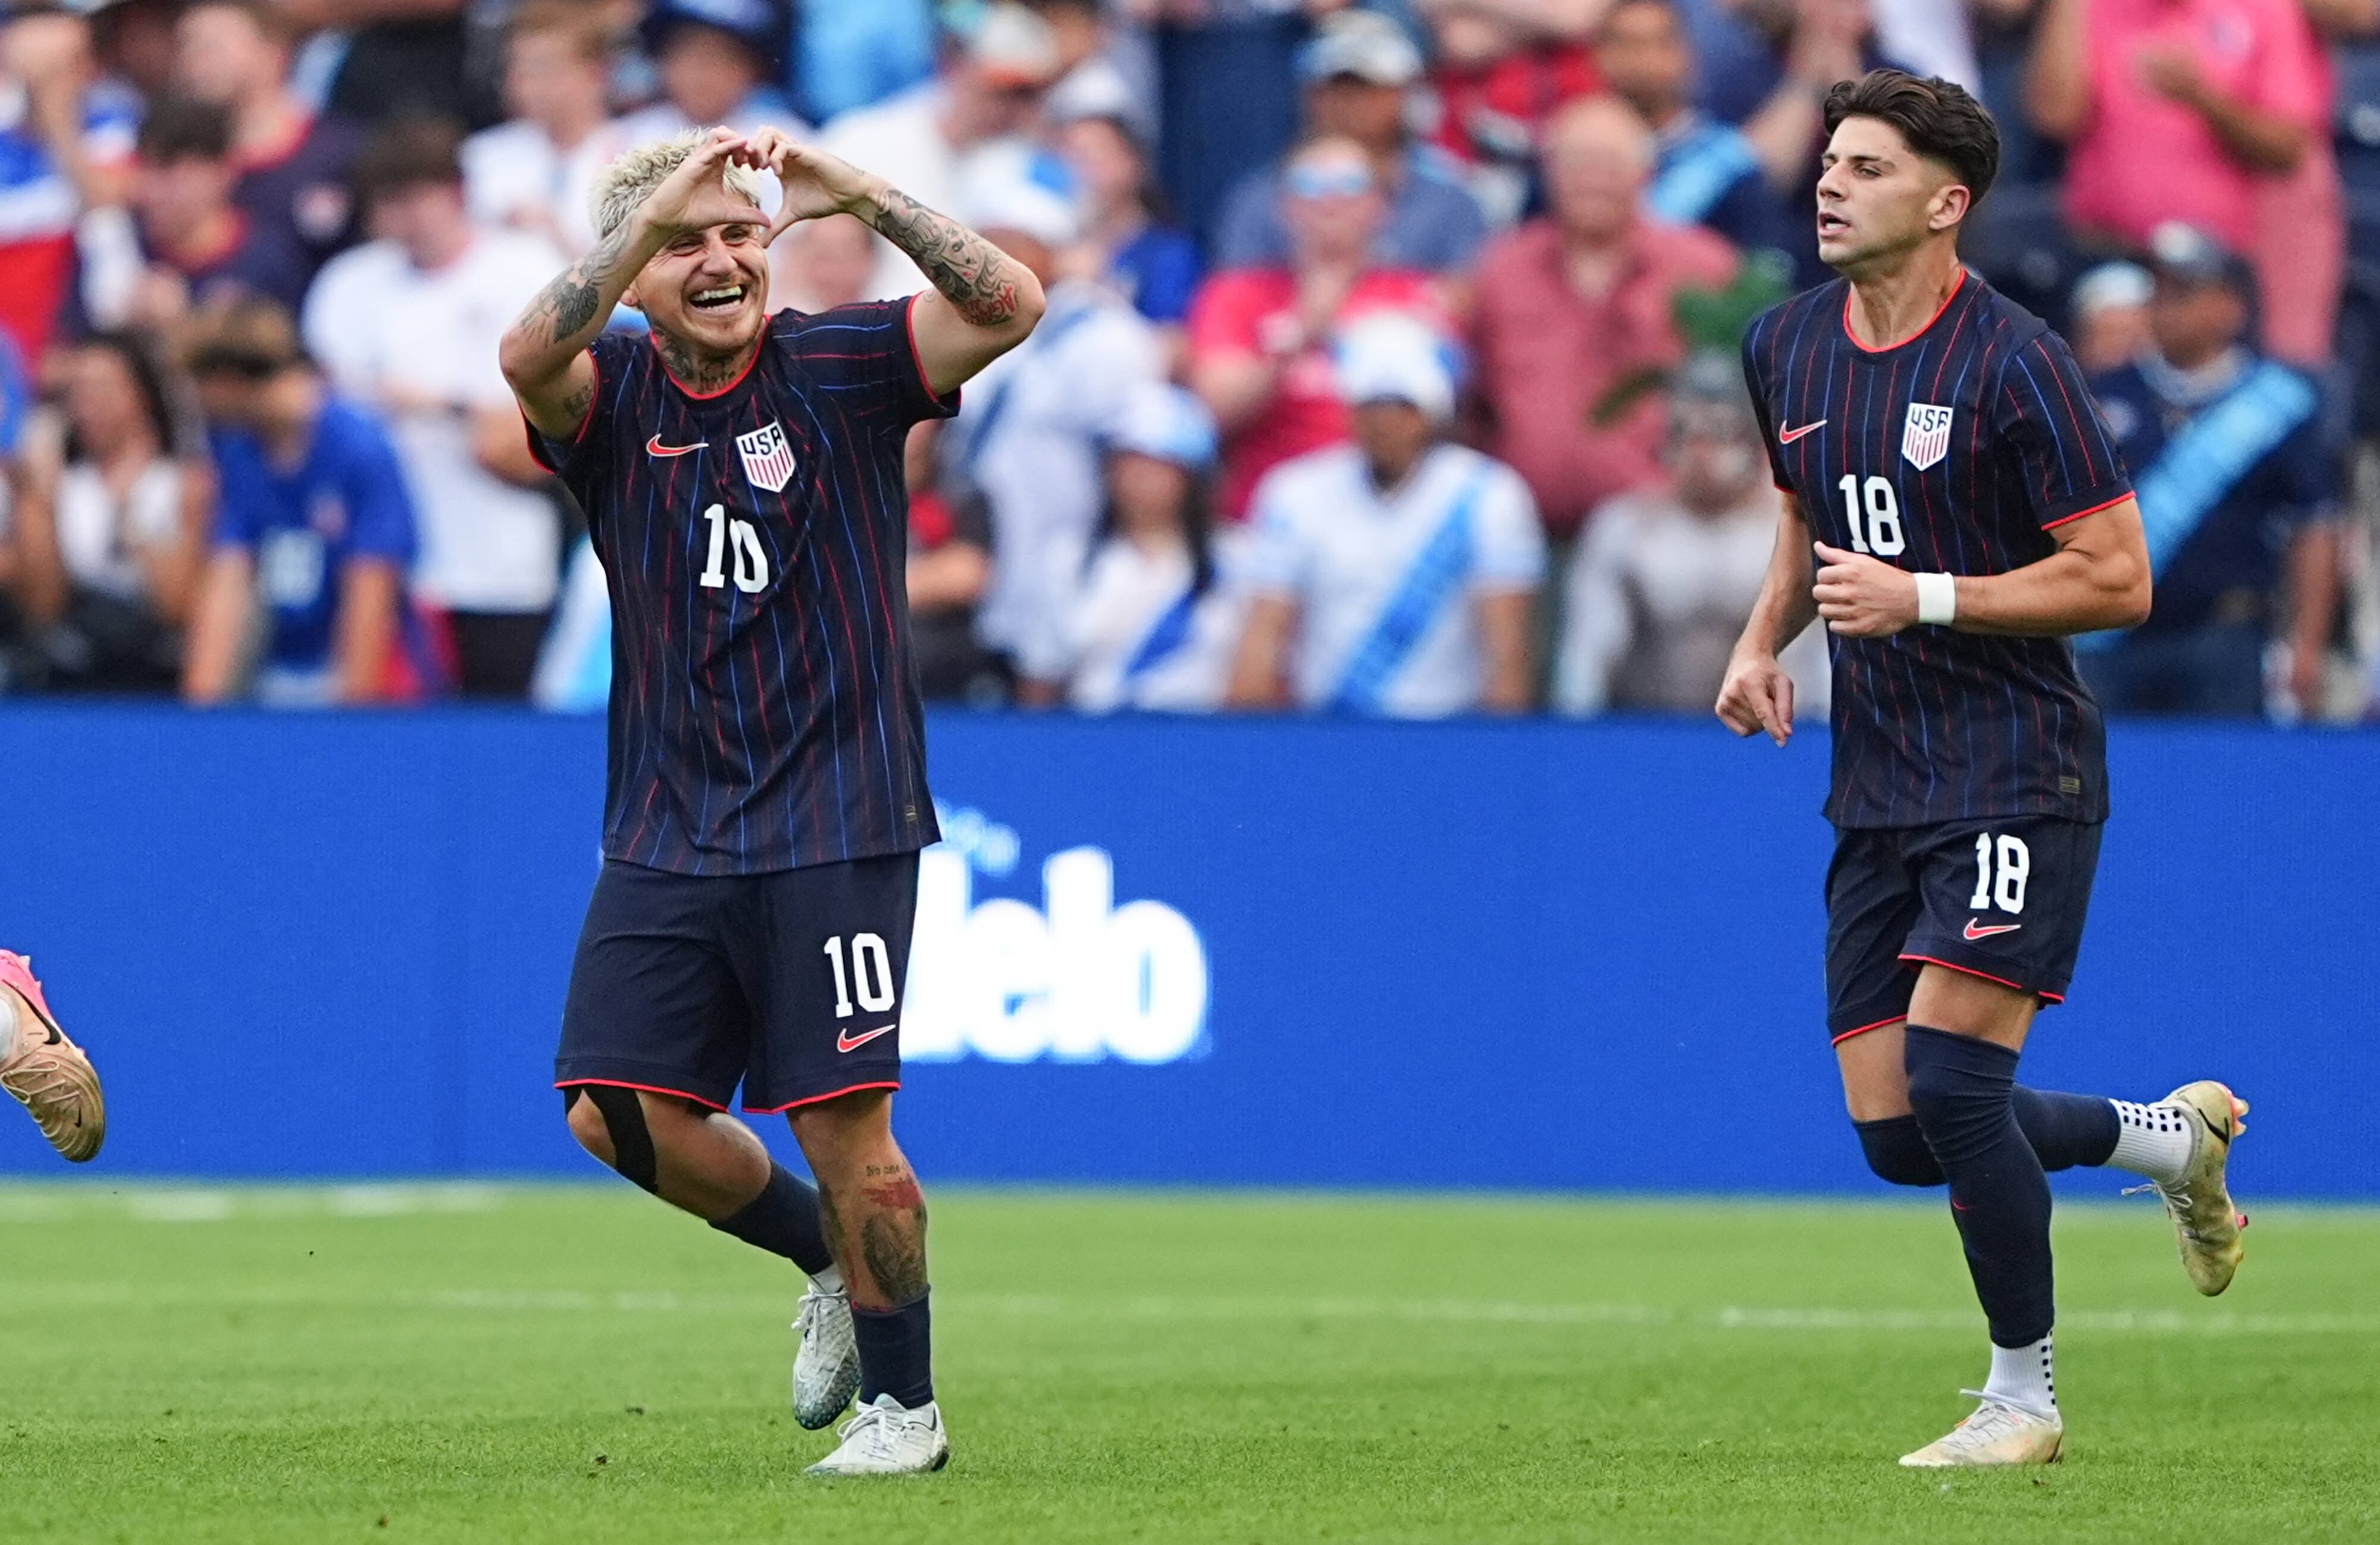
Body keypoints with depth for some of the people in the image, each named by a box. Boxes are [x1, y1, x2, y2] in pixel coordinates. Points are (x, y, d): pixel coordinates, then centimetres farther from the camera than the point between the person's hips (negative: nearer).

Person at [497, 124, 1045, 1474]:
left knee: (844, 1122, -6)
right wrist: (653, 213, -32)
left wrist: (864, 196, -26)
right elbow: (531, 359, -22)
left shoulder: (838, 370, -1)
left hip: (835, 824, -3)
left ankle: (907, 1402, 10)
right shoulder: (612, 394, 3)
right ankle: (825, 1256, 23)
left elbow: (1011, 307, -16)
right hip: (668, 837, 3)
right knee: (622, 1114, -3)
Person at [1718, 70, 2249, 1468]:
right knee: (1895, 1133, 3)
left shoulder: (2013, 366, -14)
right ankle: (2172, 1139, 29)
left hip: (2018, 768, -7)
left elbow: (2119, 579, -13)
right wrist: (1765, 641, 8)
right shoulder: (1787, 349, 8)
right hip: (1878, 781, 7)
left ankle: (2026, 1397, 1)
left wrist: (1923, 598, -20)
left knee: (1951, 1084, -17)